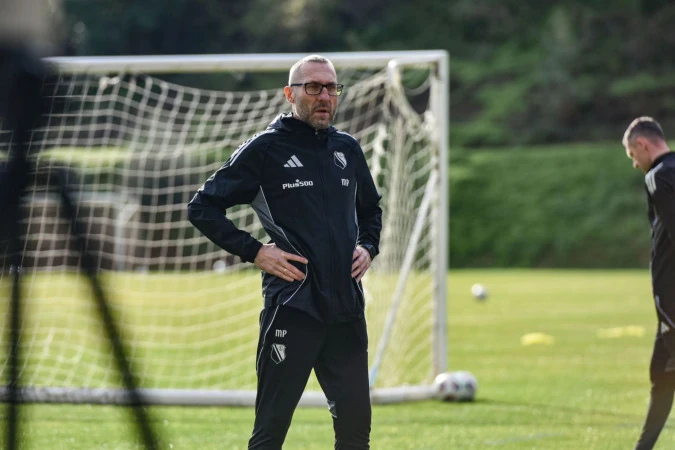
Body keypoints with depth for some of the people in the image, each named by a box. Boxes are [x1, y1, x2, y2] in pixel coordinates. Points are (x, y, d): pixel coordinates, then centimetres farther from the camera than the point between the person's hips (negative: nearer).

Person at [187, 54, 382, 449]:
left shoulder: (348, 149, 13)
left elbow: (371, 208, 30)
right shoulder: (265, 149, -4)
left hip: (347, 309, 5)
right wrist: (254, 251, -10)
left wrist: (368, 247, 10)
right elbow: (203, 208, -3)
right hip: (292, 308, -5)